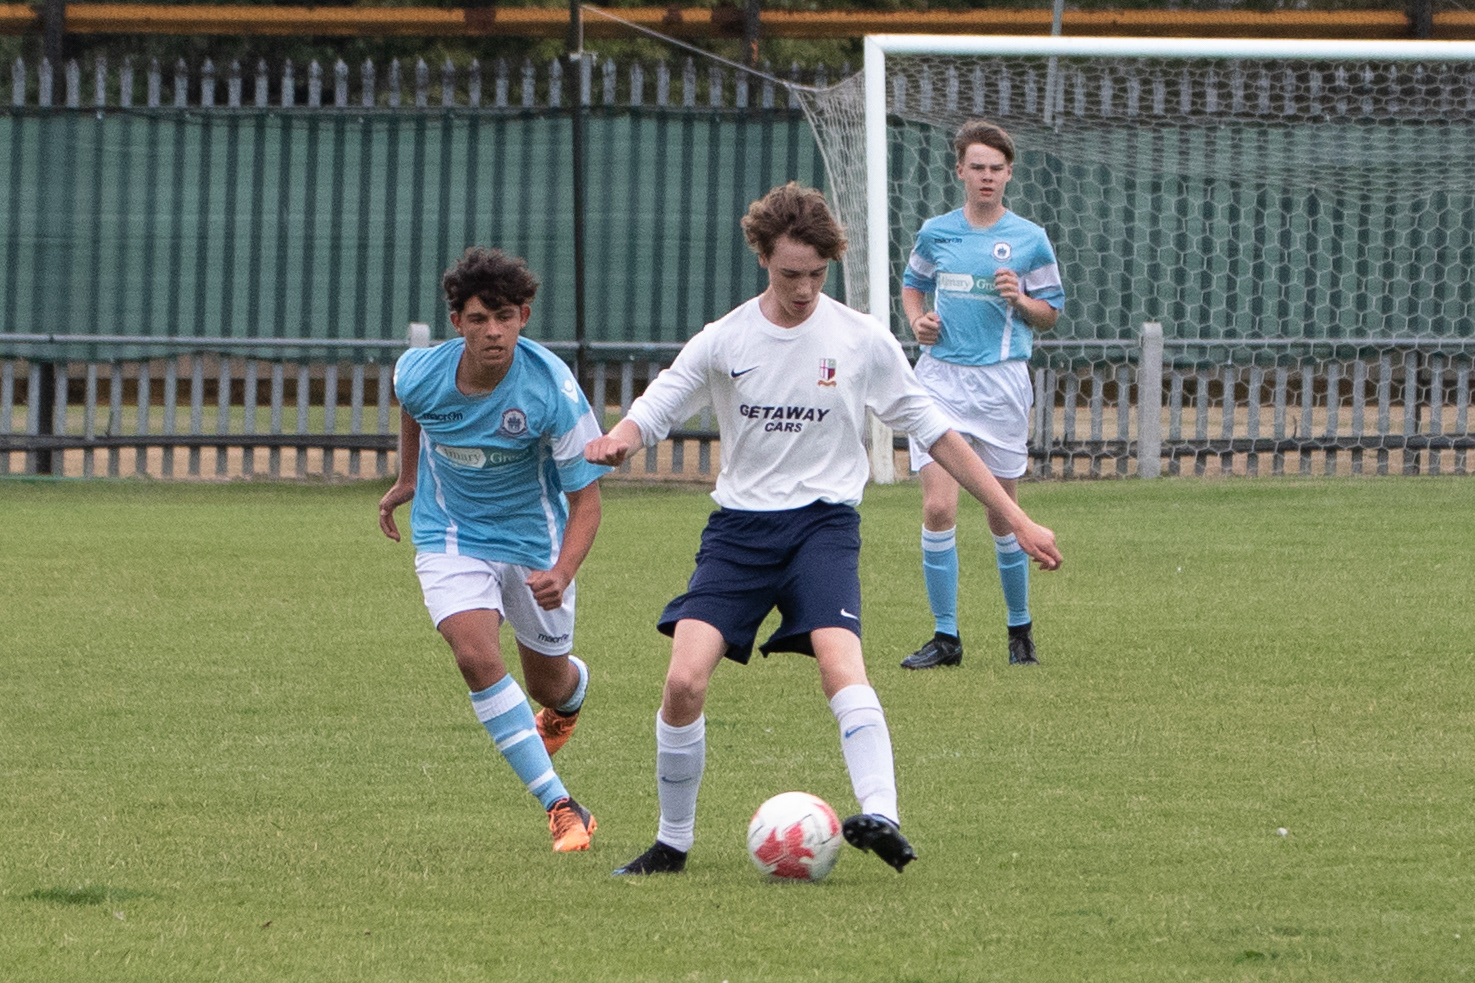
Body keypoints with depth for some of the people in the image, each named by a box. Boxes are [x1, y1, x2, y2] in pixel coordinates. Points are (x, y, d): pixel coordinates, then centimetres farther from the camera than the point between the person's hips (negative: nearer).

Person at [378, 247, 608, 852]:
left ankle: (574, 689, 58)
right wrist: (407, 479, 20)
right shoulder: (420, 373, -20)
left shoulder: (551, 389, -28)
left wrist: (562, 573, -39)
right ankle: (561, 808, -21)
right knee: (477, 657, -25)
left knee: (549, 684, 15)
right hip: (450, 536, 0)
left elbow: (585, 499, -22)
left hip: (534, 542, 0)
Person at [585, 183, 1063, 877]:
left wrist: (1016, 519, 5)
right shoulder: (724, 342, 2)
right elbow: (647, 416, 5)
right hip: (740, 525, 2)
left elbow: (936, 434, 6)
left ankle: (881, 817, -41)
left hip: (823, 523, -2)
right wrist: (617, 442, -21)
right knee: (684, 681, -14)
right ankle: (672, 842, 3)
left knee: (840, 664, -29)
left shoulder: (862, 341, 0)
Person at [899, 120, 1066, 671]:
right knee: (938, 508, -10)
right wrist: (917, 320, 2)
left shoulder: (1030, 240, 2)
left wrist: (1020, 299, -13)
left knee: (1003, 516, 6)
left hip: (1002, 381, -1)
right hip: (941, 379, 1)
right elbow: (913, 284, 23)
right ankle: (945, 636, -5)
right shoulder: (935, 233, 7)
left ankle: (1020, 627, 24)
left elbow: (1051, 314, 8)